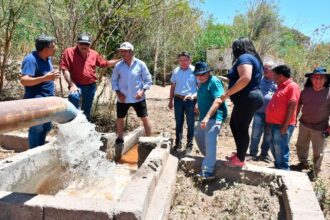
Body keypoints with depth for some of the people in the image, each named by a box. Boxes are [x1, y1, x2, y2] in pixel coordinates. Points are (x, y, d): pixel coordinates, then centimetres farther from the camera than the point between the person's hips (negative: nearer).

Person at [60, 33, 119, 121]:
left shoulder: (94, 54, 6)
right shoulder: (69, 52, -6)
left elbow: (105, 64, 19)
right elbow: (65, 70, -12)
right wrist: (72, 85, -21)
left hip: (91, 86, 4)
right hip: (77, 85, -4)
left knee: (86, 111, 12)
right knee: (73, 97, -37)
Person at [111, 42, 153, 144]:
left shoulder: (140, 64, -6)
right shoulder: (118, 65, -1)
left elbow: (148, 80, -2)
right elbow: (114, 80, 7)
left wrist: (142, 91, -15)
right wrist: (118, 92, -6)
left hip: (138, 98, -2)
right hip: (123, 98, 2)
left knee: (145, 119, 2)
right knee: (120, 119, 13)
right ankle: (120, 139, 34)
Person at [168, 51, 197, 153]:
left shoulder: (194, 71, -4)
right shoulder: (176, 71, 8)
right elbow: (173, 86, 14)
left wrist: (194, 96, -20)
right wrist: (170, 101, 14)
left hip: (190, 100, -3)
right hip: (178, 99, 3)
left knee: (190, 123, 5)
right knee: (178, 122, 12)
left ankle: (189, 145, 16)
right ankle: (178, 143, 25)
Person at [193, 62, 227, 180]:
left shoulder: (214, 81, -15)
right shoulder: (202, 83, 14)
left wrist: (207, 116, -33)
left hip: (214, 117, -10)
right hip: (204, 116, 11)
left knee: (210, 142, -18)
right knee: (199, 137, 21)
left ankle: (208, 171, -17)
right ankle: (209, 158, 40)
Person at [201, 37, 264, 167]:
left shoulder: (244, 58, -11)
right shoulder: (253, 58, 20)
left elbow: (245, 78, -27)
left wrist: (227, 94, -22)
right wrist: (228, 79, 23)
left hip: (247, 99, -10)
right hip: (249, 99, 10)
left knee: (241, 128, -1)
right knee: (234, 125, 18)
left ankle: (240, 160, 10)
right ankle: (239, 153, 29)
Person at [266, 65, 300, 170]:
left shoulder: (292, 86, -12)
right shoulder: (281, 86, 17)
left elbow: (292, 107, -18)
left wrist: (285, 126, -21)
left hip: (282, 125, -10)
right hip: (275, 123, 10)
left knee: (280, 150, -5)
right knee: (274, 148, 16)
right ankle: (278, 168, 30)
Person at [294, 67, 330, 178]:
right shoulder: (305, 91, -4)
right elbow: (298, 104, 7)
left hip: (320, 128, -4)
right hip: (304, 124, 4)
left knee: (318, 152, 8)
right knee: (301, 145, 19)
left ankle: (315, 171, 25)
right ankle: (303, 163, 42)